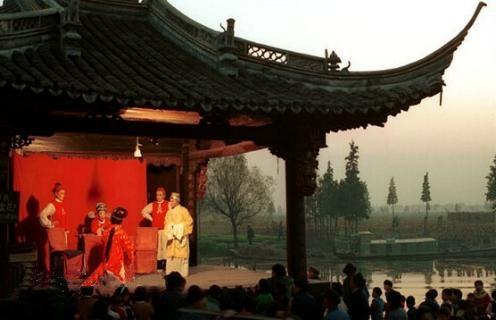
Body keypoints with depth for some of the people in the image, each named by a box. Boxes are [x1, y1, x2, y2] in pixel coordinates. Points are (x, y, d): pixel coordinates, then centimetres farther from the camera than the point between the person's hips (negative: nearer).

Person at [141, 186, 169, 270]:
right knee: (157, 247, 3)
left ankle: (166, 264, -1)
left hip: (165, 229, -3)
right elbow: (144, 211, 19)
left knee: (165, 246, -5)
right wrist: (151, 218, 10)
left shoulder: (168, 205, -1)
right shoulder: (152, 205, 10)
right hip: (155, 229, 3)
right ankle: (159, 266, 8)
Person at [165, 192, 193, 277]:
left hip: (181, 236, -5)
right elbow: (167, 222, 17)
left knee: (181, 254, -6)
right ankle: (171, 272, 3)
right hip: (172, 236, 5)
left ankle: (182, 272, -3)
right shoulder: (169, 211, 14)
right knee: (171, 254, 1)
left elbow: (189, 221, -6)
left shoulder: (183, 210, -3)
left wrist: (179, 226, -11)